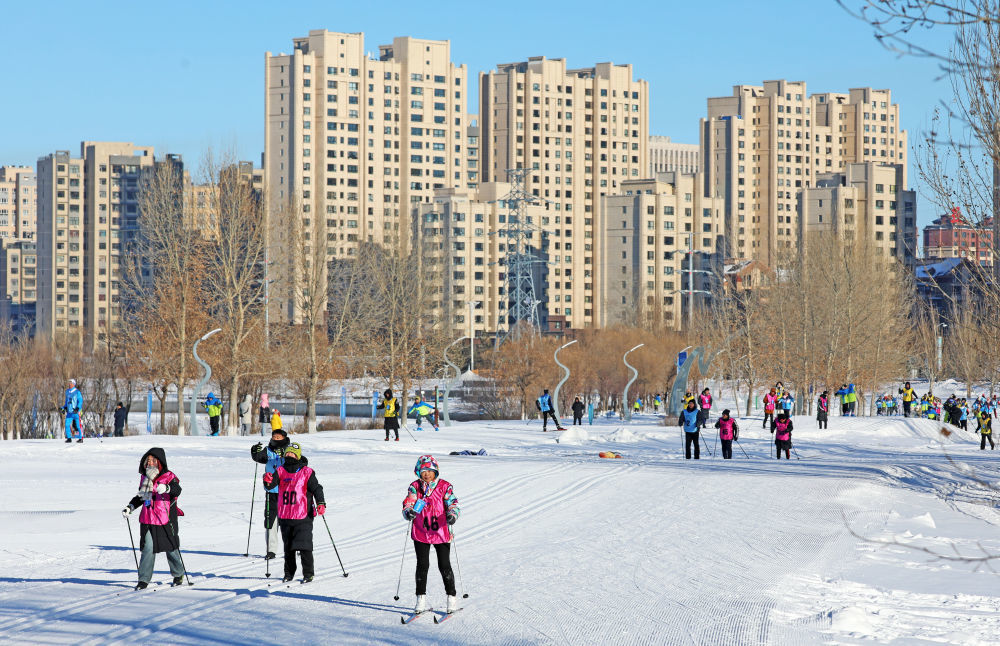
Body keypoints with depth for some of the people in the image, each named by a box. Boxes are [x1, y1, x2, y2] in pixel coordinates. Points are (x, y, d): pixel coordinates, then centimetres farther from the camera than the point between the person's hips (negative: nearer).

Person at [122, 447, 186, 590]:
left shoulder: (168, 477, -7)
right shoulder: (144, 478, 12)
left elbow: (177, 490, -25)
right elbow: (140, 496, 26)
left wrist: (166, 488, -45)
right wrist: (130, 507, 14)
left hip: (165, 519, -4)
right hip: (147, 520, 4)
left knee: (171, 548, 9)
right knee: (148, 548, -5)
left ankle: (178, 574, 29)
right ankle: (144, 579, -1)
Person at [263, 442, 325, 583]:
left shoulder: (306, 472, -2)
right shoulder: (281, 471, 7)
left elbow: (316, 488, -5)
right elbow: (271, 484, -4)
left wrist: (321, 503, -20)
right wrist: (268, 480, -28)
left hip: (303, 517, -4)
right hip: (285, 517, 4)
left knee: (304, 546, -9)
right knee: (288, 547, 14)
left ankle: (308, 573, 2)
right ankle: (289, 573, 25)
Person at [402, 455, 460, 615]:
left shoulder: (444, 486, -2)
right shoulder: (415, 487, 2)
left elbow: (453, 503, -8)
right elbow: (408, 503, -6)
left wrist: (452, 515, -29)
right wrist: (408, 512, -29)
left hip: (441, 532, -1)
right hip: (421, 533, 1)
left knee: (444, 566, 1)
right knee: (422, 566, 2)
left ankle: (452, 597, 15)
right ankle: (421, 599, 11)